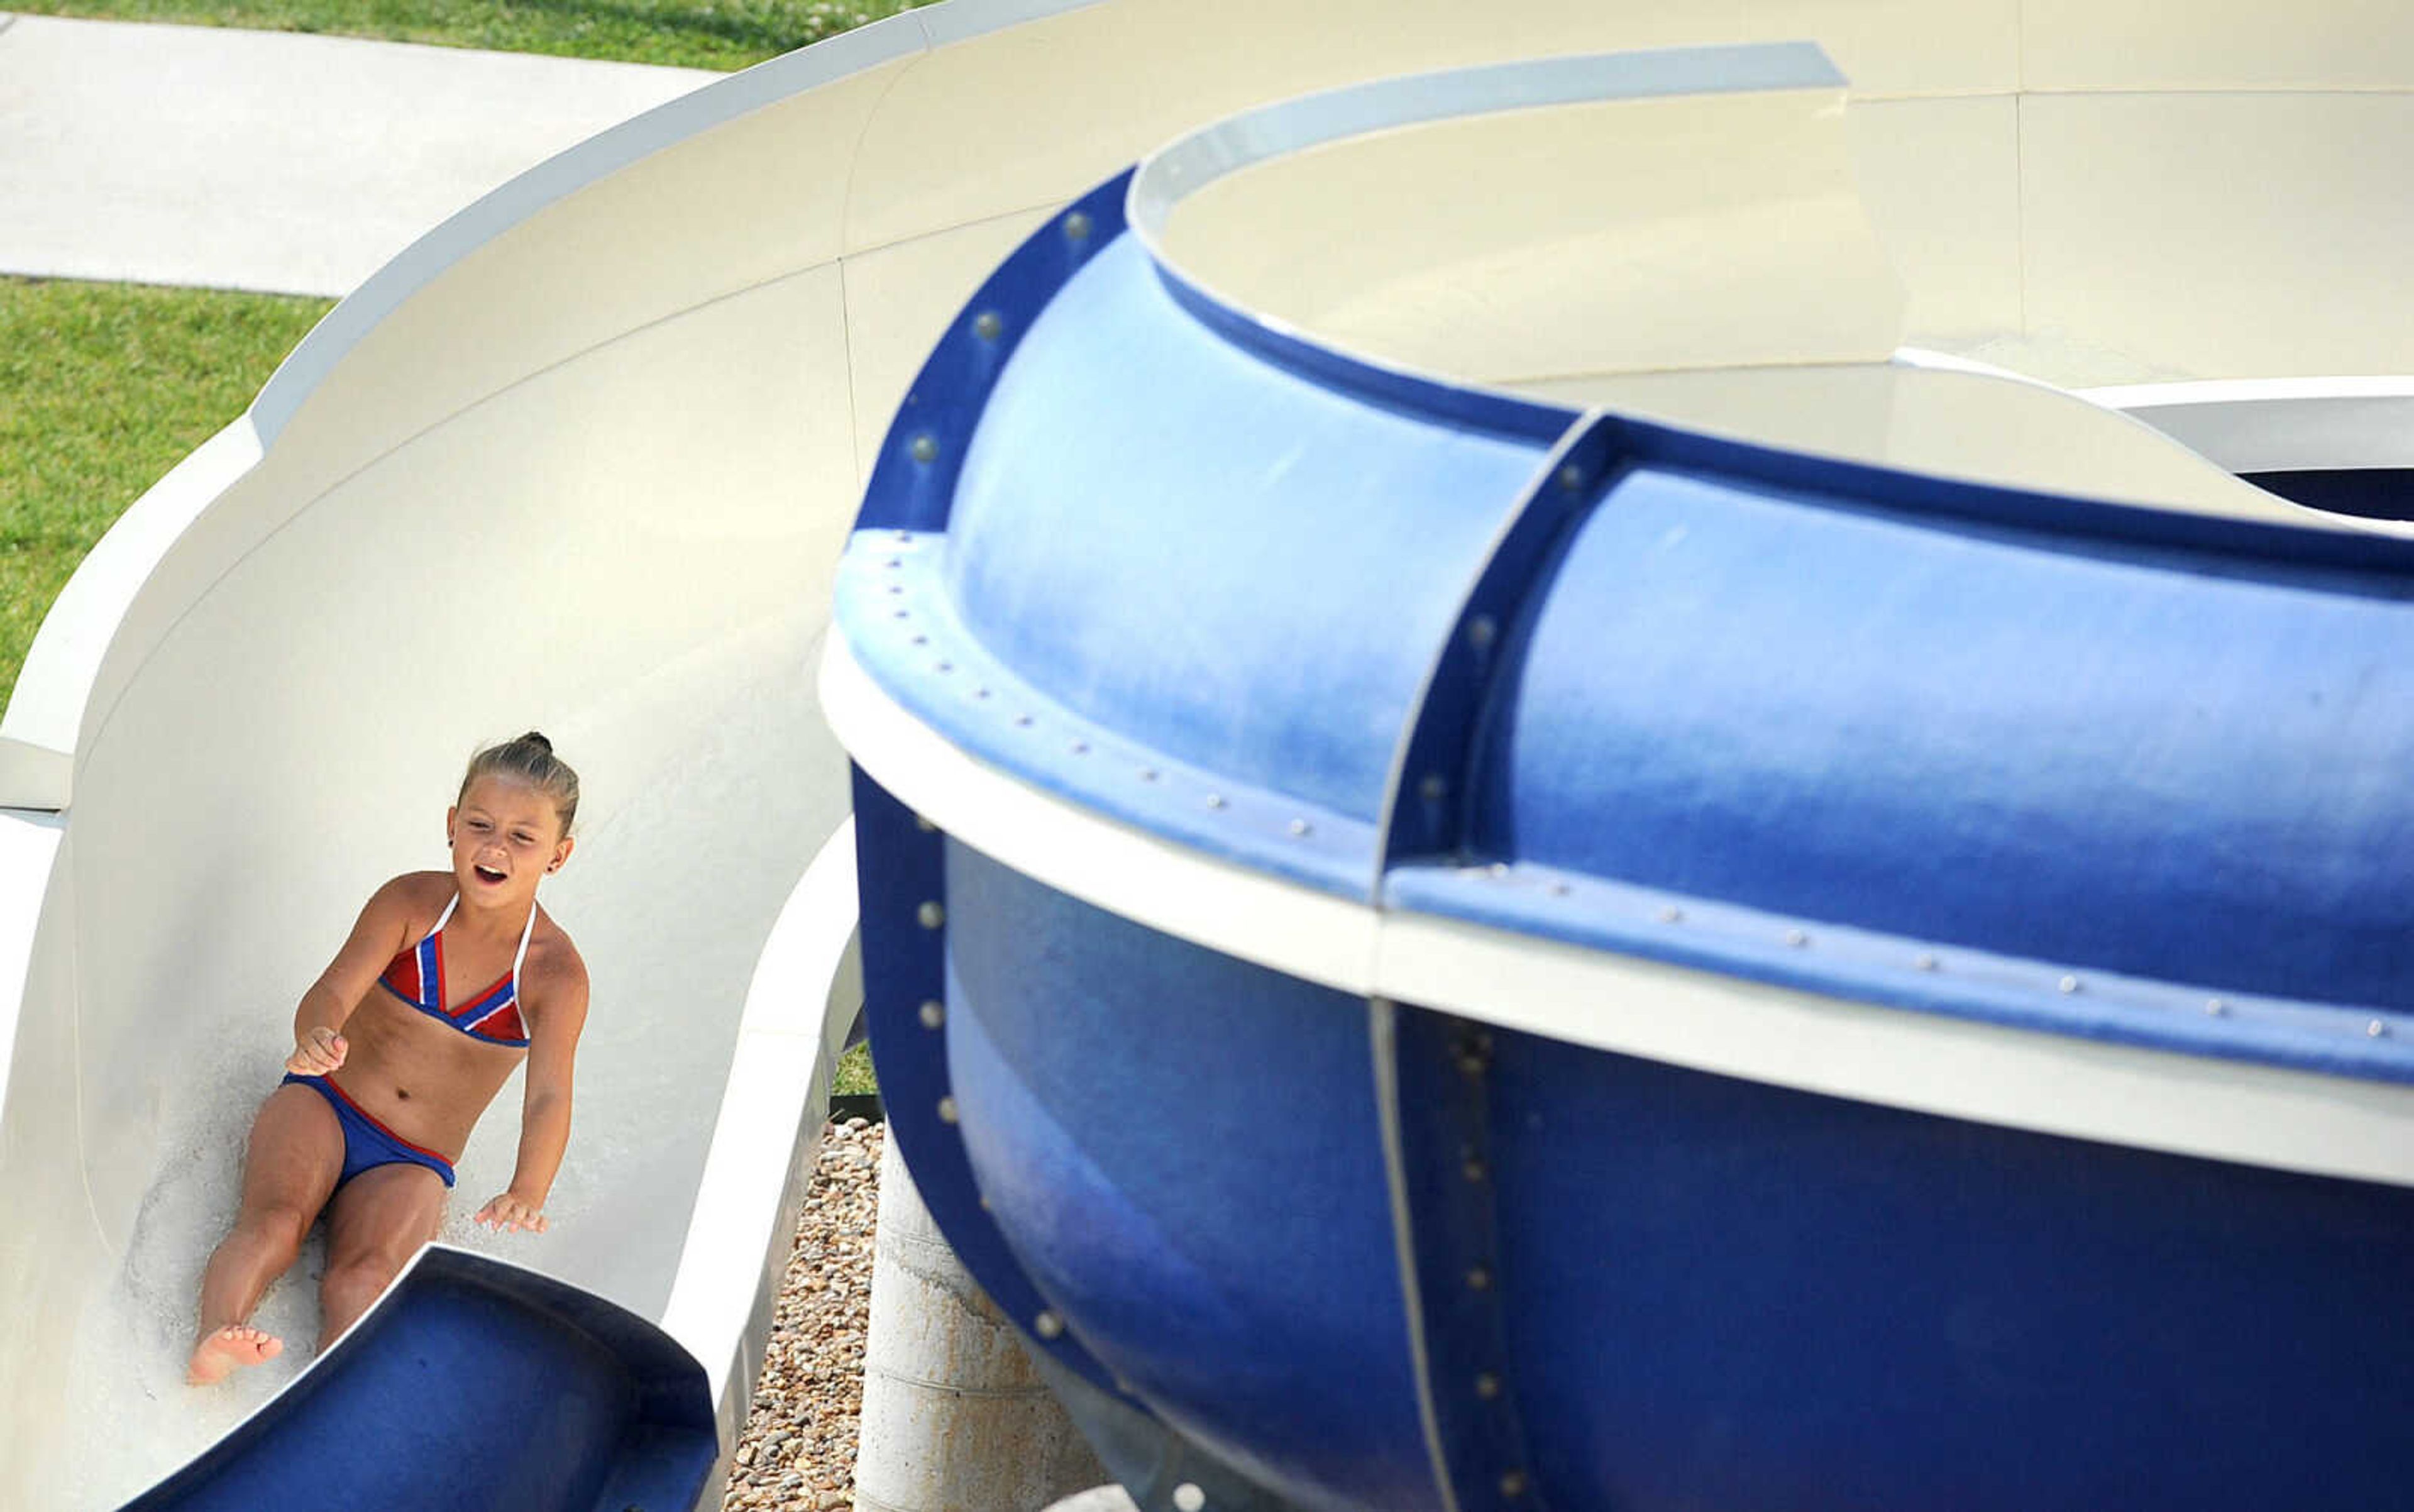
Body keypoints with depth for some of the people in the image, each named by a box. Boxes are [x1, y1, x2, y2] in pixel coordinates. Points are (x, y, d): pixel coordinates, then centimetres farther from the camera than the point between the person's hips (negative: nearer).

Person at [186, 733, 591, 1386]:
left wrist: (527, 1194, -44)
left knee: (364, 1273, -32)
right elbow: (330, 994, -18)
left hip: (411, 1166, -1)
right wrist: (317, 1036, -46)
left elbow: (549, 1098, -22)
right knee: (275, 1220, -32)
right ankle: (216, 1339, -58)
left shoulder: (555, 975, -10)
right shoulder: (409, 904, -6)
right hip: (321, 1109, 1)